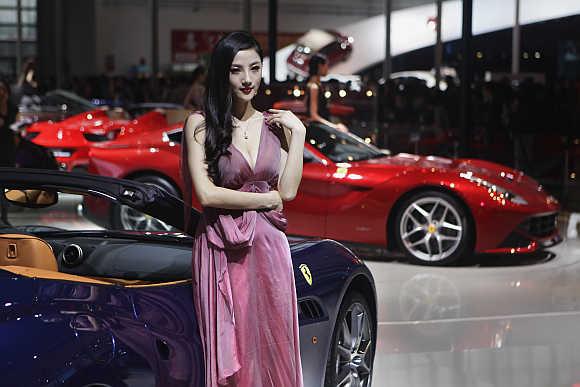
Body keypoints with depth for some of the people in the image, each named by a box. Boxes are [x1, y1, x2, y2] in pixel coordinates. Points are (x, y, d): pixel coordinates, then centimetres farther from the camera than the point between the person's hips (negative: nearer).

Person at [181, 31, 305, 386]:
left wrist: (298, 133, -3)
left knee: (273, 351, 6)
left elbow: (288, 190, -2)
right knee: (230, 355, 3)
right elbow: (206, 194, -10)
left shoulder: (275, 125, 9)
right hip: (222, 252, -3)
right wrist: (268, 200, -4)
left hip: (269, 250, 3)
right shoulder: (201, 124, -2)